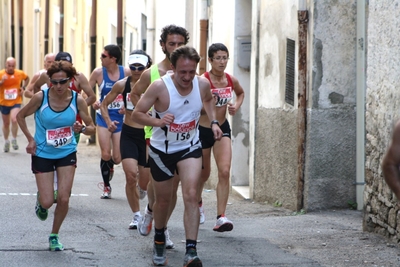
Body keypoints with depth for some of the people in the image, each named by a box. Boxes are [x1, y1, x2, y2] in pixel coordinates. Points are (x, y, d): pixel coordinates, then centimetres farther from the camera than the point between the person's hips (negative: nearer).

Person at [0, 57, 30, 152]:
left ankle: (14, 140, -3)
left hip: (16, 102, -1)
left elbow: (27, 78, 15)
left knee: (14, 120, -23)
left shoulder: (20, 73, -8)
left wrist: (23, 87, 0)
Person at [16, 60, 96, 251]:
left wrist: (82, 129, -28)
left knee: (63, 199, -6)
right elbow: (20, 116, -1)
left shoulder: (77, 100, -13)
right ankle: (41, 201, 35)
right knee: (47, 202, -5)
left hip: (67, 154, 1)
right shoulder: (41, 97, -18)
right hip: (43, 155, -1)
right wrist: (30, 139, -9)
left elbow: (92, 128, -5)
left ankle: (54, 236, 18)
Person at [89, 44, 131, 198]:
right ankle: (106, 186, 11)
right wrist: (93, 102, -18)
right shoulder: (98, 73, -5)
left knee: (117, 159, 0)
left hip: (120, 118, 0)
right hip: (104, 117, 0)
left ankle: (110, 166, 39)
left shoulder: (127, 72, -7)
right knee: (105, 154, -10)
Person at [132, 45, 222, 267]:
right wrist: (158, 121, -36)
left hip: (190, 148, 1)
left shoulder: (203, 84, -11)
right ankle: (159, 240, 43)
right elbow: (136, 114, -18)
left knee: (191, 195, -18)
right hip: (162, 150, -1)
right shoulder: (160, 87, -23)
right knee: (163, 200, 14)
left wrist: (213, 121, 0)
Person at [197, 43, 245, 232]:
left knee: (224, 172, -14)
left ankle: (221, 218, -16)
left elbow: (240, 93, 20)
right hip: (203, 130, -3)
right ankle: (198, 202, 47)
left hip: (222, 129, 3)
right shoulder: (203, 81, -19)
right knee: (204, 173, 14)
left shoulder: (231, 80, -3)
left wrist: (236, 106, 0)